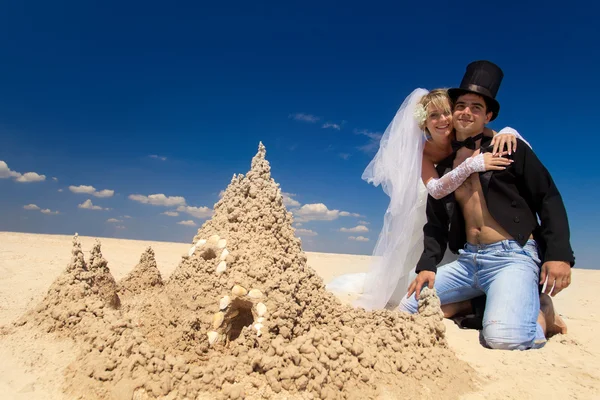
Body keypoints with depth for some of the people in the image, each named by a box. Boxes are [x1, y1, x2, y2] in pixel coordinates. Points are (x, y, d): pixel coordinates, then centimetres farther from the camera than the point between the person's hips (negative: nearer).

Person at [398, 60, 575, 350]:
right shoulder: (444, 167, 14)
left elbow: (549, 199, -2)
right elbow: (436, 223, 14)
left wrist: (559, 253, -14)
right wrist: (427, 265, 0)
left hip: (512, 256, -5)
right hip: (467, 260, 5)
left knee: (502, 336, -29)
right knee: (408, 307, -1)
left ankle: (542, 311, 5)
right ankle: (477, 304, 14)